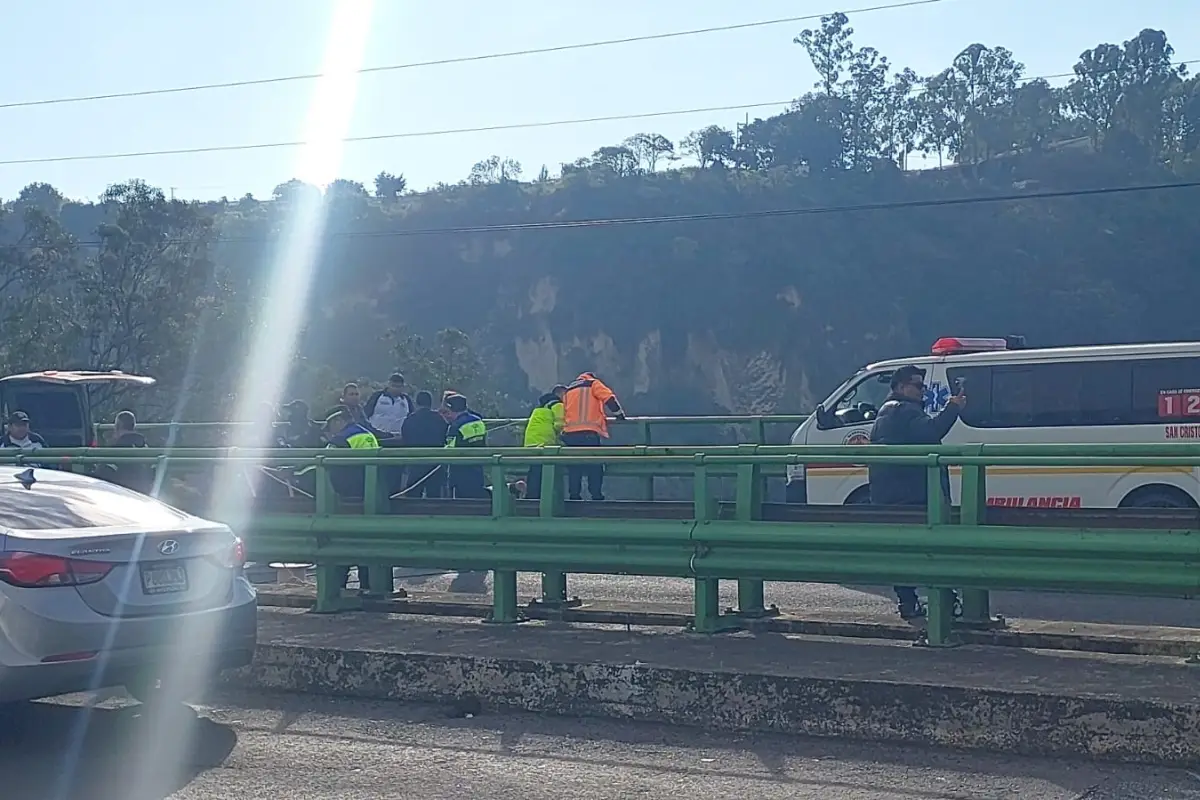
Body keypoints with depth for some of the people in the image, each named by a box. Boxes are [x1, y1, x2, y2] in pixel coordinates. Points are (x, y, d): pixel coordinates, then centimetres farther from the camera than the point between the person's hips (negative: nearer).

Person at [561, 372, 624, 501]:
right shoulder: (594, 384, 12)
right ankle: (596, 496, -7)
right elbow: (609, 399, 0)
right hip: (589, 434, -5)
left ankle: (574, 496, 4)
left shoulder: (568, 391, 27)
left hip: (569, 434, 5)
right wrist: (619, 413, 11)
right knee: (595, 468, -2)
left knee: (574, 469, 7)